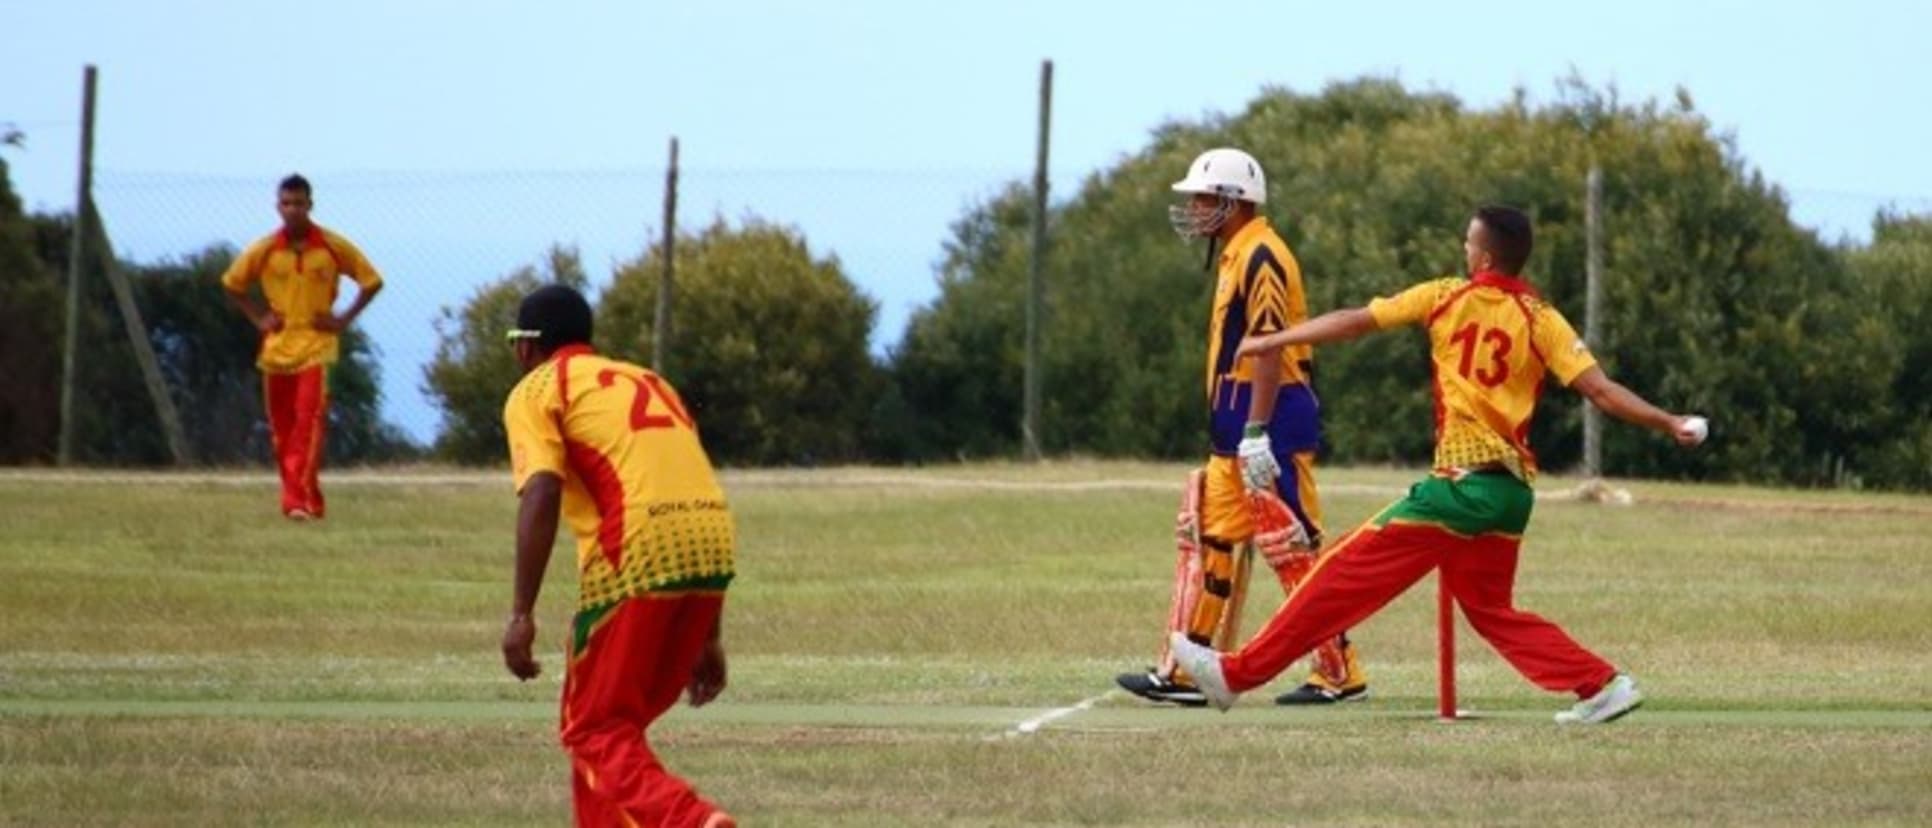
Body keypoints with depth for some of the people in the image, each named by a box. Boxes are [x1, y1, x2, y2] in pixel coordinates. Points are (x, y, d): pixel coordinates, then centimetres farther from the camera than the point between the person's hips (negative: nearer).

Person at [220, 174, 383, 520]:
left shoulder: (333, 247, -4)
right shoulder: (264, 250, 1)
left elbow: (372, 282, 6)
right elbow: (232, 283, 17)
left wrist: (344, 319, -2)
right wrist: (258, 317, 6)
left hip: (316, 346, -3)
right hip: (276, 347, 3)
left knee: (309, 420, -18)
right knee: (281, 428, 6)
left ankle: (303, 500, -24)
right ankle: (295, 498, 20)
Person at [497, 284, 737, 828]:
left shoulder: (537, 390, 9)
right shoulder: (647, 381, 29)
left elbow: (541, 495, -9)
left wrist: (521, 614, -11)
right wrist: (707, 638, 28)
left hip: (635, 560, -7)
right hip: (712, 547, 7)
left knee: (596, 731, 0)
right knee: (615, 722, 20)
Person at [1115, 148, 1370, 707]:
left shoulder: (1261, 258, -14)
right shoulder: (1235, 257, 18)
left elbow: (1268, 350, -21)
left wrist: (1256, 434, -26)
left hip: (1271, 420, -11)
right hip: (1236, 429, 11)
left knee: (1293, 550, -7)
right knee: (1206, 539, 10)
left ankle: (1340, 674, -2)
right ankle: (1182, 672, 12)